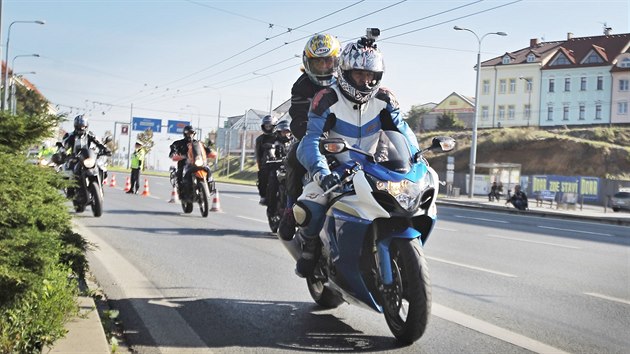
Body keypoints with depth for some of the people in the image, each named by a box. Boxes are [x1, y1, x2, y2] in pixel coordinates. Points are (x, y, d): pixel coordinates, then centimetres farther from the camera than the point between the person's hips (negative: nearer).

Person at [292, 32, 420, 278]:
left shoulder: (384, 99, -3)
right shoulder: (327, 100, -16)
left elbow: (403, 132, -6)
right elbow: (311, 141, -26)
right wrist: (321, 172, -44)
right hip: (334, 171, -3)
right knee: (308, 210, -28)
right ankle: (311, 246, 6)